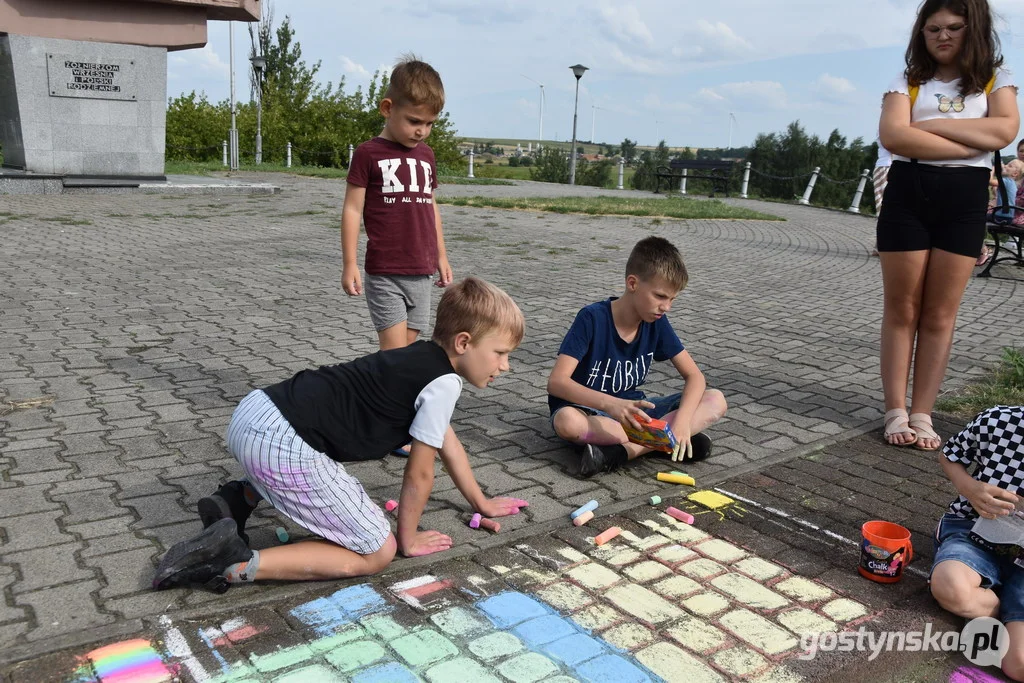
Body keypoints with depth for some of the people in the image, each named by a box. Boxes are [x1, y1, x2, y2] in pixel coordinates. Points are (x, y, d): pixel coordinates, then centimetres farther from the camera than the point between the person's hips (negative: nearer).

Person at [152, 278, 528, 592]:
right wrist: (408, 537, 14)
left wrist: (481, 502, 37)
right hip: (281, 446, -10)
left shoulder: (422, 358, 19)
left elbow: (447, 442, 30)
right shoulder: (443, 383, -9)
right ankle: (235, 564, -8)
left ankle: (240, 499, 22)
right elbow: (419, 473, -3)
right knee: (377, 552, 0)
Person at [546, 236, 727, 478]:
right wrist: (610, 404, -43)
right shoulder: (592, 318, -19)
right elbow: (556, 382, -27)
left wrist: (682, 421, -24)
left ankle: (621, 451, -26)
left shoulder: (657, 322, -5)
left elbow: (694, 376, -4)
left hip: (630, 409, 5)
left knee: (715, 401, -13)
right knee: (566, 421, -41)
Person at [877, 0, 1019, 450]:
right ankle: (896, 412, 8)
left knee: (940, 314, 3)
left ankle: (922, 415, 9)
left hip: (965, 200, 1)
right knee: (901, 311, 1)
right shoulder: (908, 82, 6)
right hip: (907, 195, -1)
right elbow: (892, 136, -13)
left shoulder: (995, 80, 10)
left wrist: (931, 125, -10)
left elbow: (1005, 131, -9)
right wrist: (973, 143, -12)